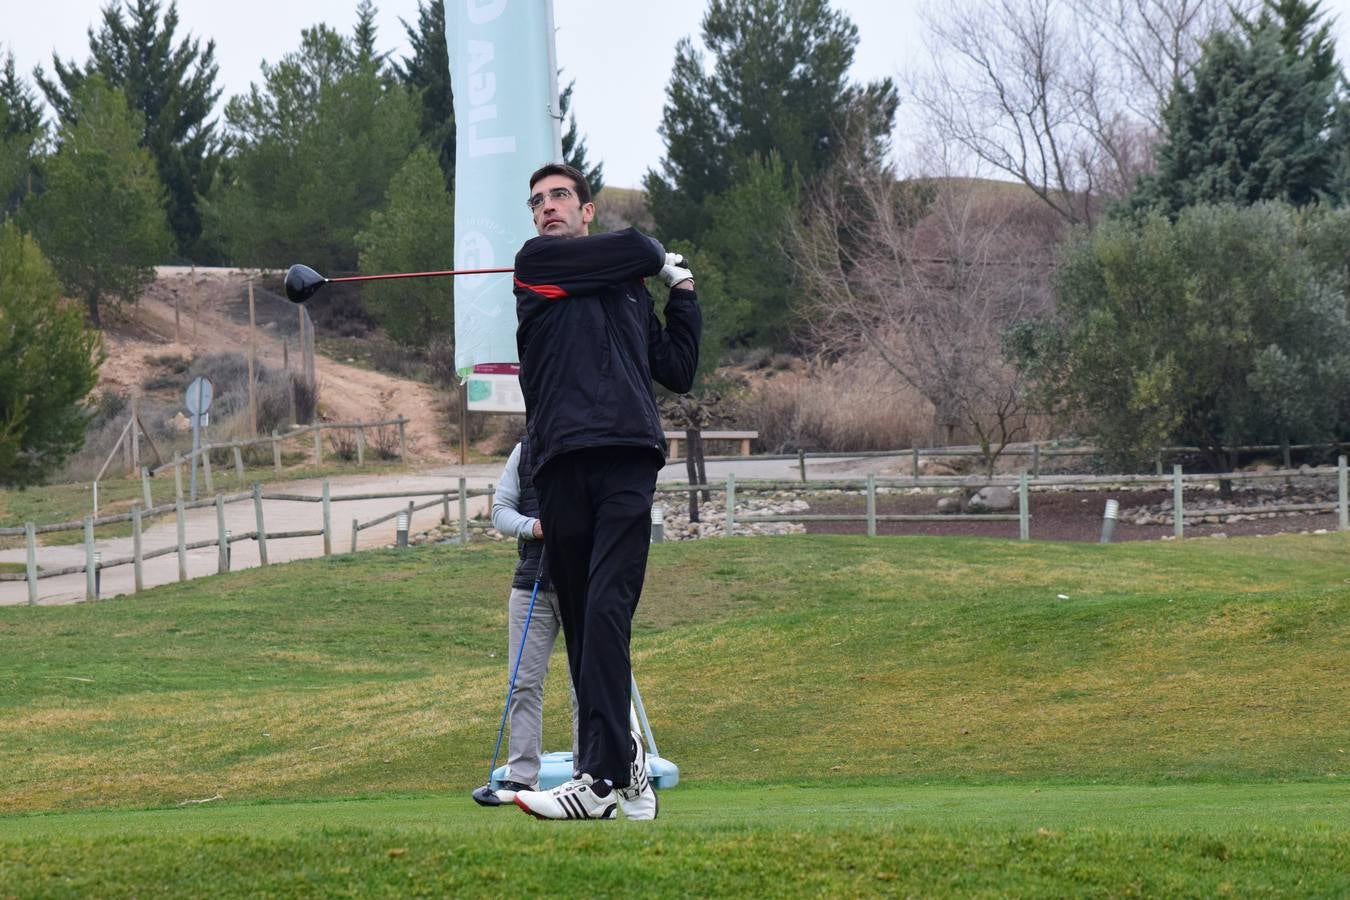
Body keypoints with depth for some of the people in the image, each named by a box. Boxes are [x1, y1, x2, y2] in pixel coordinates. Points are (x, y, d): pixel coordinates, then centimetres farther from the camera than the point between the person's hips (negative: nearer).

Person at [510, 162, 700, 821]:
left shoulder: (633, 294, 25)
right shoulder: (536, 263, 14)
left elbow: (678, 372, 23)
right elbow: (632, 248, 6)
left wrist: (683, 293, 22)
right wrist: (663, 262, 26)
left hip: (627, 461, 0)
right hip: (562, 464, 0)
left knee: (606, 612, -15)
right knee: (581, 624, 1)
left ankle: (601, 776, -25)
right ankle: (624, 759, 12)